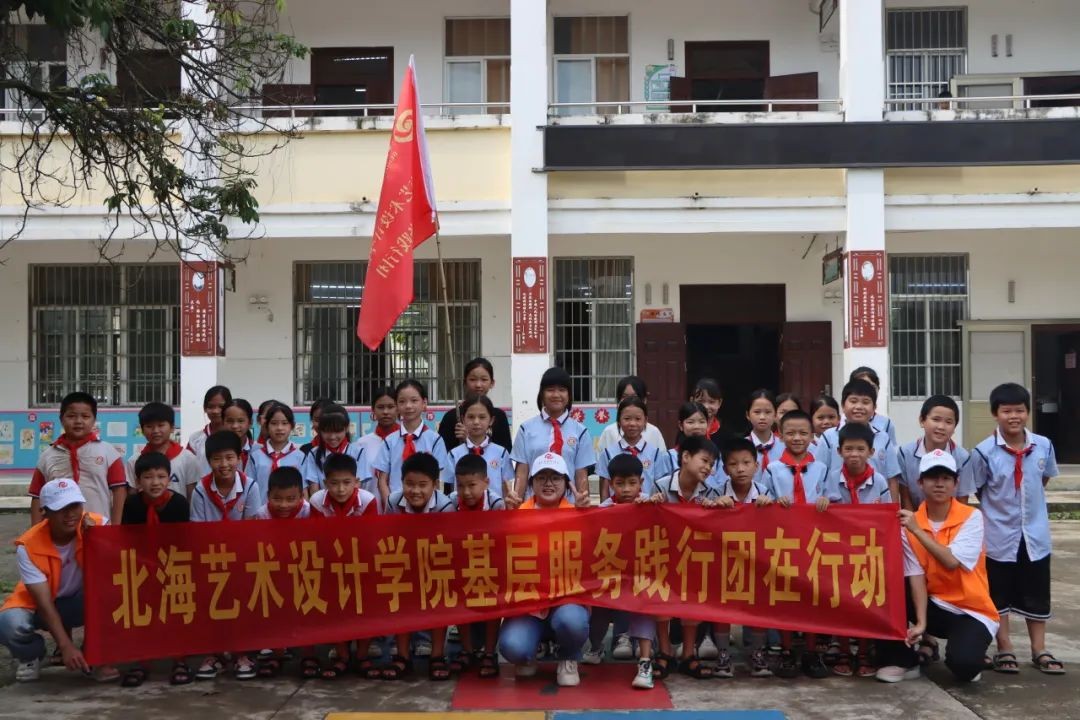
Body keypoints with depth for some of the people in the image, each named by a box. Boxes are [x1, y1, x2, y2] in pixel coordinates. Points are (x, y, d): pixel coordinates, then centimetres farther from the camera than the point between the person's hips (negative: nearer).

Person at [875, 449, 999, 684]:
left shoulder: (971, 517, -12)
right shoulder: (910, 524, -5)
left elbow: (951, 562, -26)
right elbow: (916, 578, -12)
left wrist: (918, 530, -25)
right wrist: (920, 622, -22)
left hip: (972, 612, -4)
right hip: (935, 606, 4)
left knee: (962, 664, -31)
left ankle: (968, 660, 8)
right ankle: (903, 662, -2)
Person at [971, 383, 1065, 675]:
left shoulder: (1043, 446, -5)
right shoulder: (984, 452, -15)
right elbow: (978, 492, -4)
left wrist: (1028, 503, 6)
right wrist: (1000, 509, -4)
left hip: (1035, 533, 3)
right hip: (999, 536, -3)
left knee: (1036, 594, 12)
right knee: (998, 595, 8)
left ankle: (1039, 650, 24)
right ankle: (1004, 650, 20)